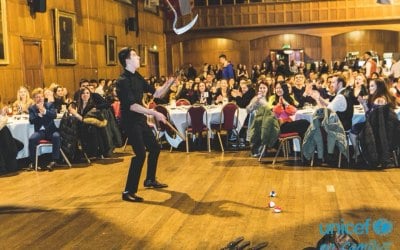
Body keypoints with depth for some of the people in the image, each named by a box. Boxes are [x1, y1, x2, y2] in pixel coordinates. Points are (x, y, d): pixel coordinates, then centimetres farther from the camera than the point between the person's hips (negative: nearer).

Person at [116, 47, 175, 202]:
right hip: (130, 122, -9)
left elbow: (156, 94, 12)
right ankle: (128, 192, -10)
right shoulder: (123, 81, -18)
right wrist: (154, 113, -30)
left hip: (140, 120, 9)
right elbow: (132, 105, -26)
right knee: (140, 154, -16)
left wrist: (169, 83, -2)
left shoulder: (137, 77, 9)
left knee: (154, 148, 18)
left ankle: (150, 180, 37)